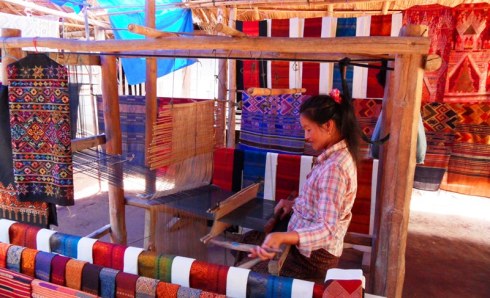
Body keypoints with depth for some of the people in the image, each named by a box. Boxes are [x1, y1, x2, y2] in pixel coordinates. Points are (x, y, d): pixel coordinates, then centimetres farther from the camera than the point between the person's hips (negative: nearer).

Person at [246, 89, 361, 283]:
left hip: (312, 256, -9)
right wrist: (296, 204, 8)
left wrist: (282, 237, -48)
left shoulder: (333, 167, -28)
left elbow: (327, 228, -34)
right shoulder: (340, 155, 3)